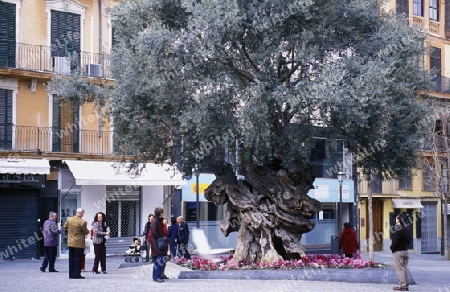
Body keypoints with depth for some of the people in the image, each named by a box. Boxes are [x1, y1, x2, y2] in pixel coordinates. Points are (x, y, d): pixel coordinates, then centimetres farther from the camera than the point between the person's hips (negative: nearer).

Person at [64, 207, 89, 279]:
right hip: (79, 244, -5)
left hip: (70, 243, 5)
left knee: (71, 259, 12)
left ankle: (71, 274, 15)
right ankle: (77, 274, 0)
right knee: (78, 259, 1)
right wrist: (87, 230, 13)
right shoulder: (82, 222, -19)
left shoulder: (69, 219, -3)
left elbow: (65, 226, 15)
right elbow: (86, 232, -8)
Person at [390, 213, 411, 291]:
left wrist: (392, 247, -4)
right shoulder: (406, 229, 9)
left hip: (398, 251, -8)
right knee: (404, 268, 14)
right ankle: (406, 285, 17)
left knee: (399, 269, -4)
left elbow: (395, 241, -20)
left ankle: (402, 285, -5)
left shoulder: (396, 229, -17)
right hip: (405, 250, 8)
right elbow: (409, 240, 15)